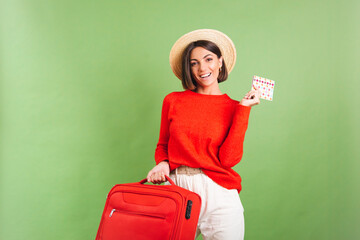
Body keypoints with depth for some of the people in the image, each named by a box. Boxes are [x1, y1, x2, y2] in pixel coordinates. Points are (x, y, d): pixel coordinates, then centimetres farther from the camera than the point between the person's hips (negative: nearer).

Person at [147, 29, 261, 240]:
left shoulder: (235, 108, 3)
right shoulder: (173, 101, 6)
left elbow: (227, 158, -9)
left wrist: (243, 109, -9)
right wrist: (162, 164, -7)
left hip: (219, 193, -1)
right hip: (177, 188, 1)